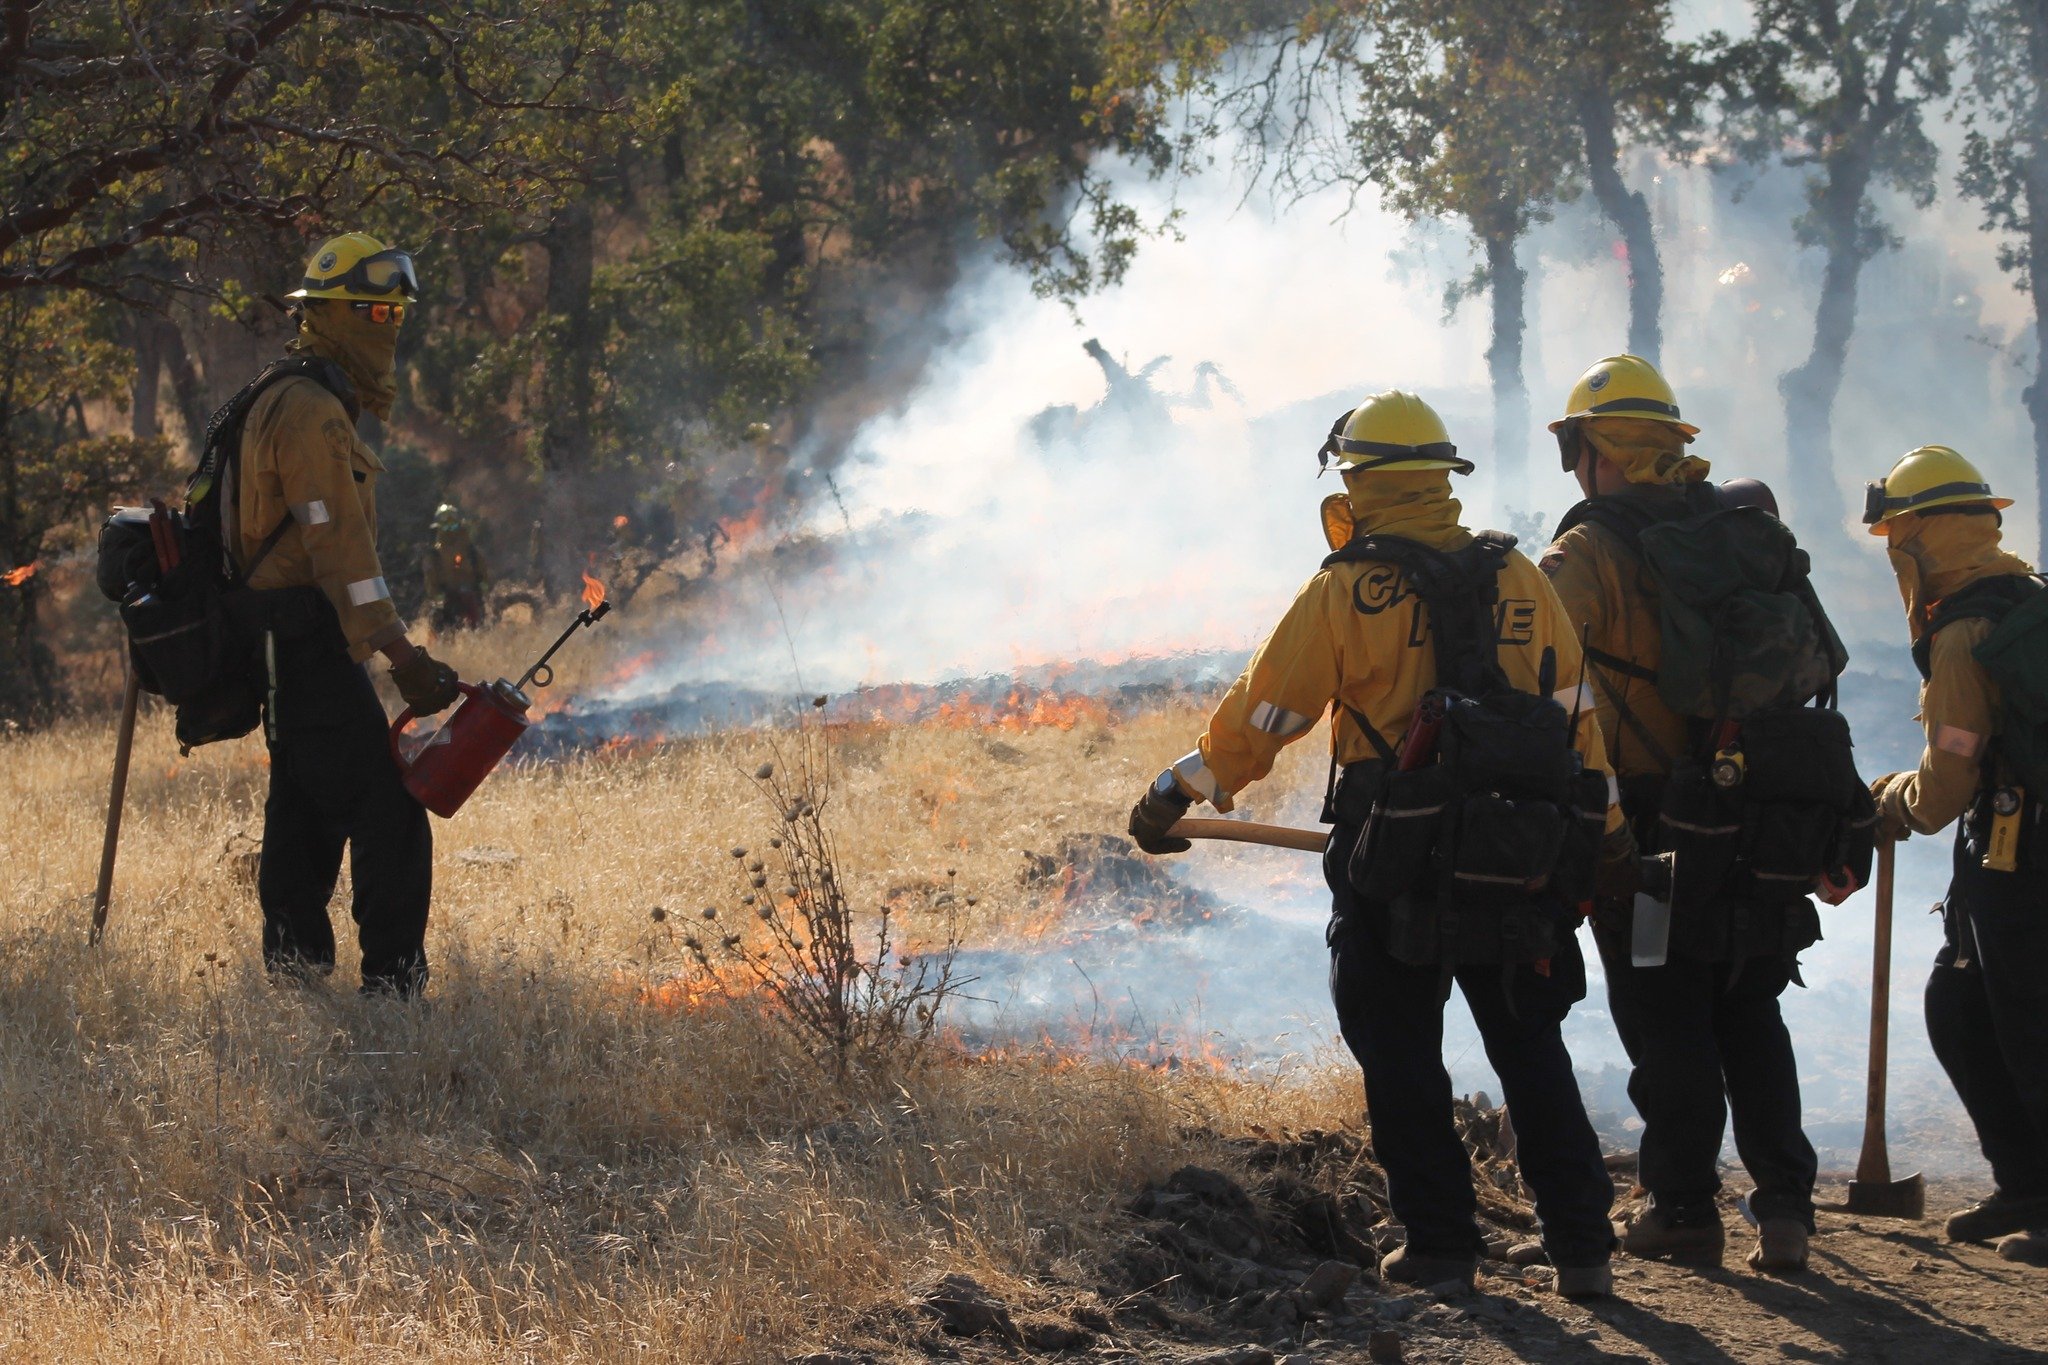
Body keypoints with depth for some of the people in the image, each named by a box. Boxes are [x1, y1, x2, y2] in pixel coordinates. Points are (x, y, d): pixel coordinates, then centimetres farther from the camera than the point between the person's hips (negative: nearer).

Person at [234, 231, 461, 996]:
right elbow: (336, 544, -22)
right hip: (310, 641, -11)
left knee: (306, 819, 14)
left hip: (284, 645, 11)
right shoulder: (312, 414, -15)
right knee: (389, 822, -12)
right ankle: (393, 984, -14)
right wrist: (400, 655, -25)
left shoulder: (292, 404, 19)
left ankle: (292, 984, 18)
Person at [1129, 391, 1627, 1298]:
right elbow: (1575, 710, 9)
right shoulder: (1519, 580, 4)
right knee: (1532, 1054, 13)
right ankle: (1581, 1245, 11)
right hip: (1523, 869, 4)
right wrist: (1603, 827, 20)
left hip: (1398, 873, -4)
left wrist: (1177, 795, 9)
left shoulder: (1347, 593, -8)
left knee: (1403, 1061, 9)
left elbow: (1260, 715, -4)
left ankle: (1441, 1244, 9)